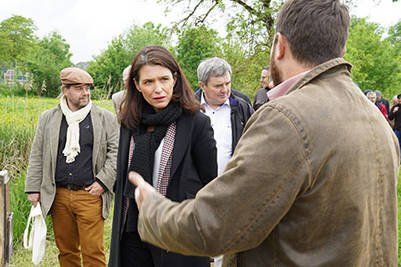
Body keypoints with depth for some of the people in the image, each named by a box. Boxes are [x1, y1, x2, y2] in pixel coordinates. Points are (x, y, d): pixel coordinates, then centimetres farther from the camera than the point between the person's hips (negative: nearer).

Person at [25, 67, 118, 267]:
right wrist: (33, 188, 6)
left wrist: (103, 181, -8)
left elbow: (115, 152, 1)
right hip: (58, 196, 3)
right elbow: (37, 156, 11)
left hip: (90, 195, -2)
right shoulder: (48, 119, 9)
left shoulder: (106, 118, 3)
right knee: (66, 250, 12)